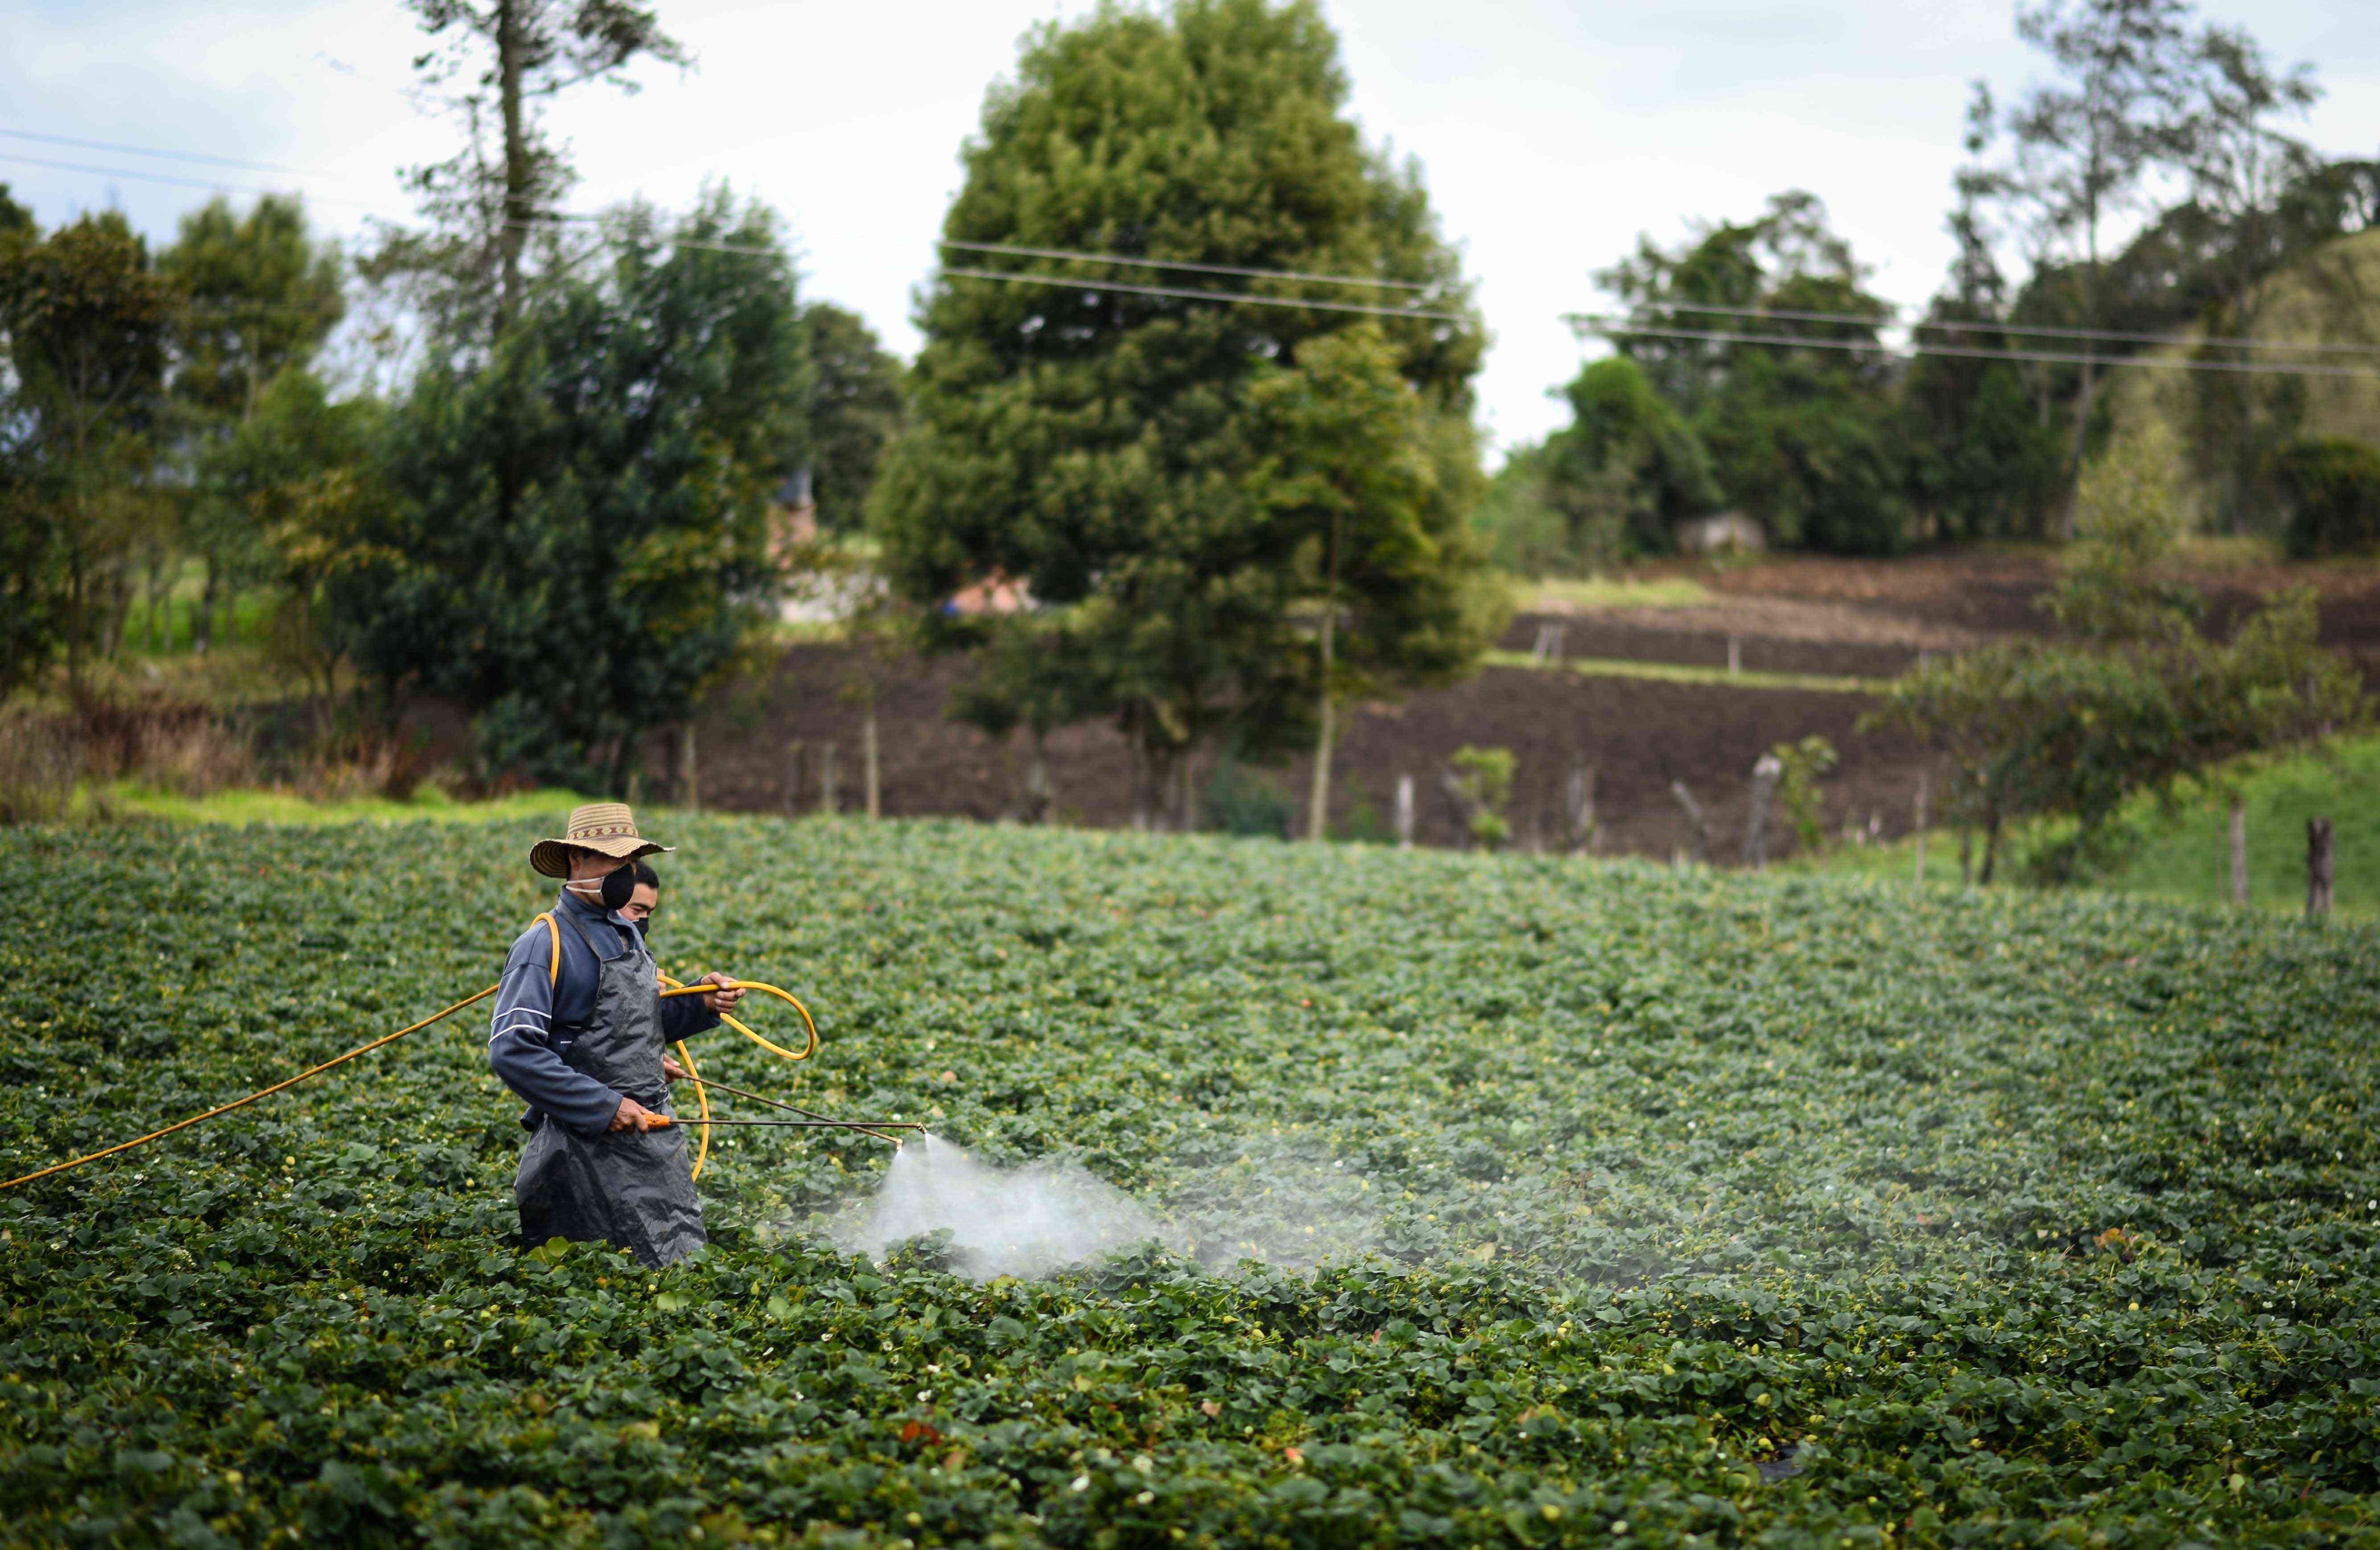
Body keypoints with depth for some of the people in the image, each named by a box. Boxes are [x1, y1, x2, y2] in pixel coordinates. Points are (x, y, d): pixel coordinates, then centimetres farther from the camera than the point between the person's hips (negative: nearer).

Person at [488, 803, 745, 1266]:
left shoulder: (627, 933, 17)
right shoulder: (548, 942, -11)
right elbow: (511, 1051, -20)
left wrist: (702, 1004, 6)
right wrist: (603, 1107, -22)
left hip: (653, 1131, 9)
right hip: (592, 1142, -9)